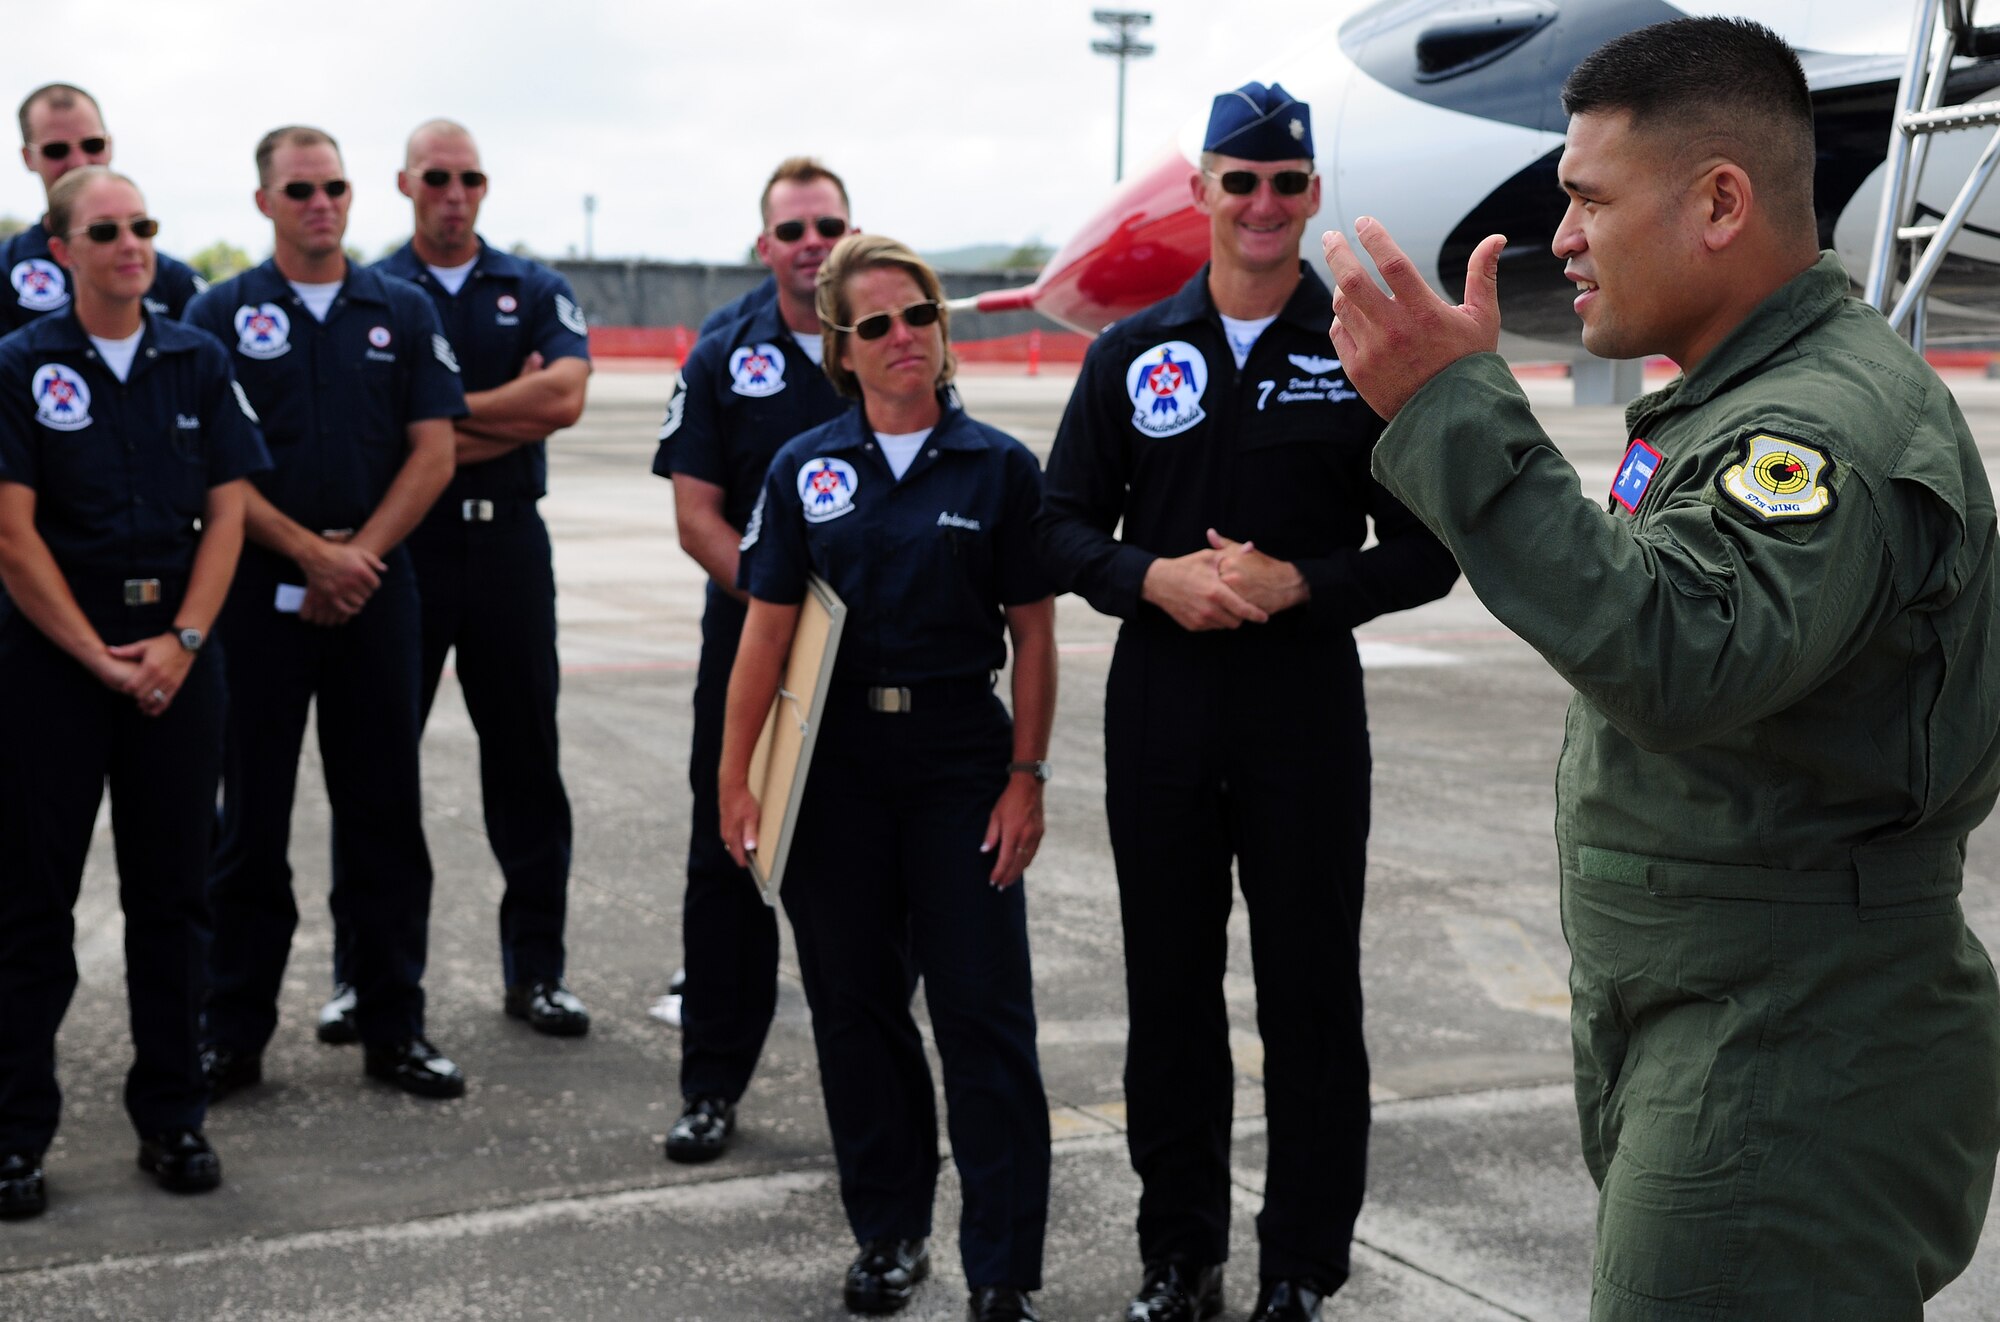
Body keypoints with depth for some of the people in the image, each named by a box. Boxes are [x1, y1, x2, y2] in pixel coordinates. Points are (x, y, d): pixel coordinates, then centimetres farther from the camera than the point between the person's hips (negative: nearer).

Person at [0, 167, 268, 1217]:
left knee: (170, 893, 7)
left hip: (175, 649, 3)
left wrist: (180, 640, -7)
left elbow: (227, 513, 5)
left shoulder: (198, 362, 7)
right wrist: (100, 657, -11)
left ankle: (171, 1118, 17)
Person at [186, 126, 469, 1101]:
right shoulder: (221, 316, 3)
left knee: (384, 812, 5)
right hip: (259, 590, -1)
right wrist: (315, 553, -11)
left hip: (376, 586, 1)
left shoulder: (403, 312, 8)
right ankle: (234, 1033, 13)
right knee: (250, 817, 4)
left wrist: (360, 557, -8)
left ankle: (395, 1028, 14)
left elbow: (433, 453, 2)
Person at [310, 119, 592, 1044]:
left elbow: (564, 394, -10)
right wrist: (511, 416, -9)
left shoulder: (535, 291, 9)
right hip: (401, 545, -1)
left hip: (508, 544, 2)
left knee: (525, 758, 6)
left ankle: (536, 968, 16)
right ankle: (360, 970, 12)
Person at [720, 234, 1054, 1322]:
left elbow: (1032, 634, 1)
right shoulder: (806, 471, 4)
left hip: (961, 760, -2)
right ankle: (889, 1233, 25)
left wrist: (1026, 776, -4)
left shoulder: (997, 467, 0)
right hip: (837, 762, 2)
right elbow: (767, 630, 2)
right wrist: (735, 779, -2)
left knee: (983, 1012, -2)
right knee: (855, 1005, 9)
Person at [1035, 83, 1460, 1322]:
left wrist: (1295, 582, -16)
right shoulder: (1131, 354, 7)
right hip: (1159, 721, 2)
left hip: (1307, 723, -2)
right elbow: (1067, 525, 7)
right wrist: (1155, 577, -12)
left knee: (1312, 1007, 4)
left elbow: (1426, 554, -1)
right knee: (1170, 997, 11)